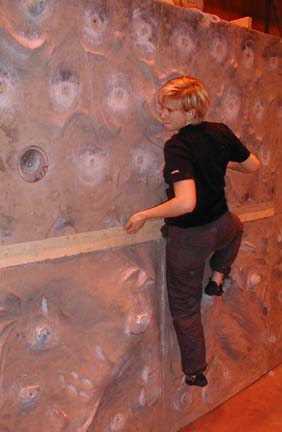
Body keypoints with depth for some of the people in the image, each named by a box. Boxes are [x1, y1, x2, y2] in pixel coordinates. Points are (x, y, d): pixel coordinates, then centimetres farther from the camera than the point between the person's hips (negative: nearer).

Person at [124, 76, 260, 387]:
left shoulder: (177, 147, -26)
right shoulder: (221, 132, -7)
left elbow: (186, 202, -38)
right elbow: (252, 166, 7)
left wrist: (144, 215, -26)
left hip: (189, 236, -5)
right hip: (222, 226, 6)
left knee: (185, 306, 16)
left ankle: (195, 373, 29)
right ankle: (218, 277, 39)